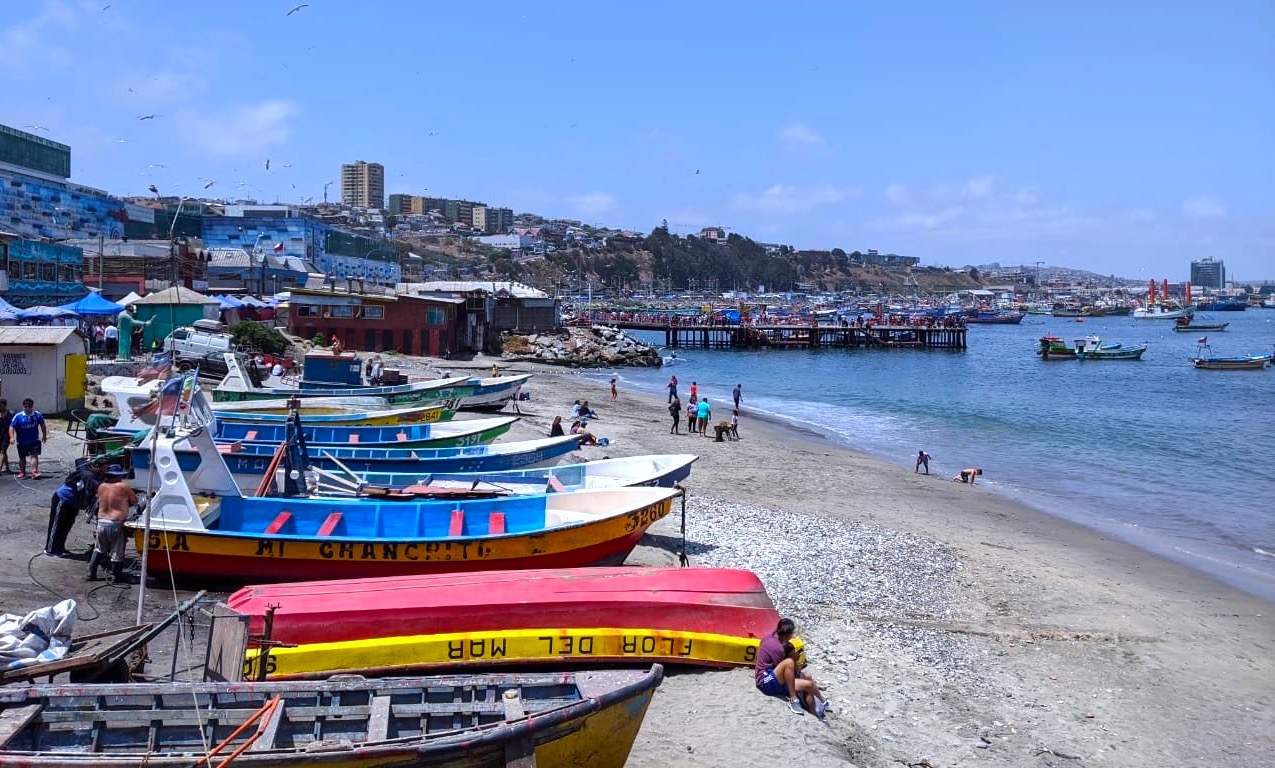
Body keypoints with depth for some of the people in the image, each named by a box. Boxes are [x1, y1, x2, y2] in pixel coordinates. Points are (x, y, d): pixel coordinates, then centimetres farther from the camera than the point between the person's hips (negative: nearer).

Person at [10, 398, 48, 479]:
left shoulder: (38, 415, -4)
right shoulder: (18, 417, -11)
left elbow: (42, 425, 10)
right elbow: (11, 427, -13)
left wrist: (44, 436, 14)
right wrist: (12, 437, -25)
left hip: (34, 440, 0)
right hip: (22, 442, 0)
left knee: (34, 455, -9)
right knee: (22, 457, 14)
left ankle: (34, 471, -9)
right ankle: (22, 472, 30)